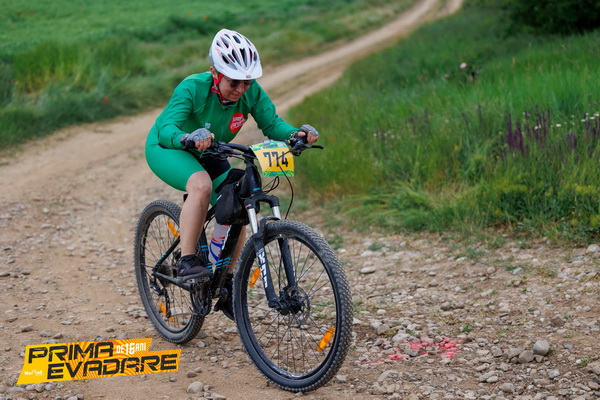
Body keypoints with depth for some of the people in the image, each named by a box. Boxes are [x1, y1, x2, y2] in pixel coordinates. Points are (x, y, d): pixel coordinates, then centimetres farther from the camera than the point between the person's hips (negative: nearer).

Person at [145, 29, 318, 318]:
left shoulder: (252, 92, -21)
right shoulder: (192, 88, -33)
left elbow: (272, 123, -22)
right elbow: (166, 128, -42)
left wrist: (296, 134, -43)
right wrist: (189, 139, -63)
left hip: (207, 155, 5)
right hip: (167, 147, -5)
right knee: (201, 185, -36)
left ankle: (226, 283, 9)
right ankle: (186, 261, -26)